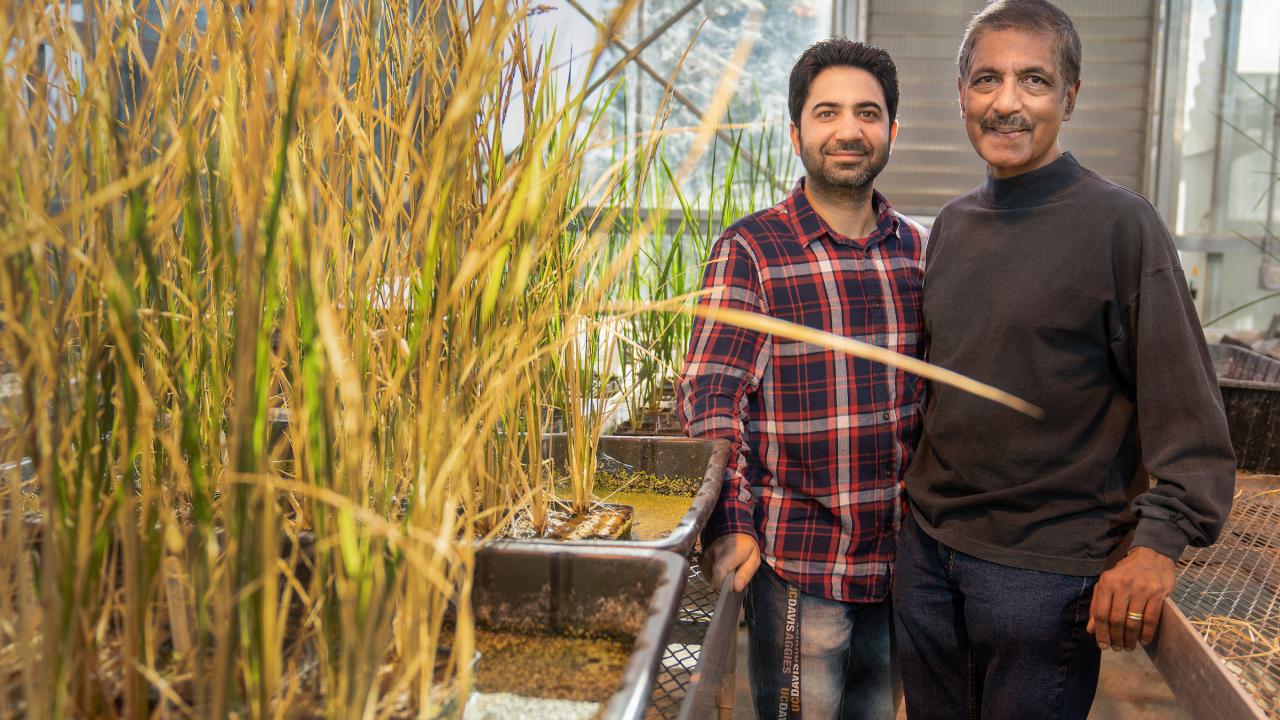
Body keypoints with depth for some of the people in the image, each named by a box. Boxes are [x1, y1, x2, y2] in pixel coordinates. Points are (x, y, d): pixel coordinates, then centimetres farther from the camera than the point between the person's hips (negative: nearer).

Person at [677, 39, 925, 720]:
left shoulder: (916, 249, 5)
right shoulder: (750, 250, -10)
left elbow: (931, 389, 14)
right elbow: (708, 397, -14)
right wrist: (729, 526, -21)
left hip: (900, 554, 5)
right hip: (796, 561, -5)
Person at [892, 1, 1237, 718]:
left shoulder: (1119, 223, -11)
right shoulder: (952, 225, 6)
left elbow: (1187, 409, -14)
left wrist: (1158, 543, -22)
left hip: (1048, 572, -5)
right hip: (927, 545, 6)